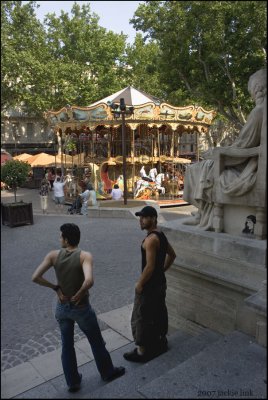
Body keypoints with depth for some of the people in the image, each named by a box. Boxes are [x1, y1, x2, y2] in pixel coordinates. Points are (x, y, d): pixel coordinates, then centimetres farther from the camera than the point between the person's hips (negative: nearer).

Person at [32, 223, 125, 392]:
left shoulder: (53, 255, -11)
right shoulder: (85, 256, -22)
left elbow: (35, 277, -16)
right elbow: (89, 281, -38)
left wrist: (55, 287, -6)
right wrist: (80, 294, -18)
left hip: (62, 307, 3)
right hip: (81, 308, -3)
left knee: (67, 345, 22)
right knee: (97, 342, 20)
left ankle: (73, 382, 38)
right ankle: (108, 372, 41)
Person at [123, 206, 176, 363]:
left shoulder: (151, 239, -25)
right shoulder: (161, 235, 5)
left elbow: (150, 266, -28)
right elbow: (172, 255, 16)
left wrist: (140, 284, -16)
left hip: (149, 285, -9)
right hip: (160, 282, 9)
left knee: (141, 318, 5)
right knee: (159, 313, 23)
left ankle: (142, 351, 17)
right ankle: (161, 341, 40)